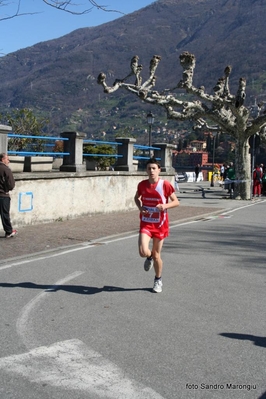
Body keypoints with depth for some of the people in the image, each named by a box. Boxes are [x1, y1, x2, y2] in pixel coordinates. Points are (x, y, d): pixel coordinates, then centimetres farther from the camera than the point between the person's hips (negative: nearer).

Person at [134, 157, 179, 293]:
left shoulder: (165, 185, -11)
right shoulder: (142, 184, -2)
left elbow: (176, 202, -4)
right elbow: (136, 198, 17)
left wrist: (165, 206, -23)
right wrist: (140, 207, -4)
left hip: (160, 224, -1)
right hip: (146, 223, 1)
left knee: (156, 255, 7)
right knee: (143, 252, -18)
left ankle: (158, 280, 32)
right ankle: (149, 257, 22)